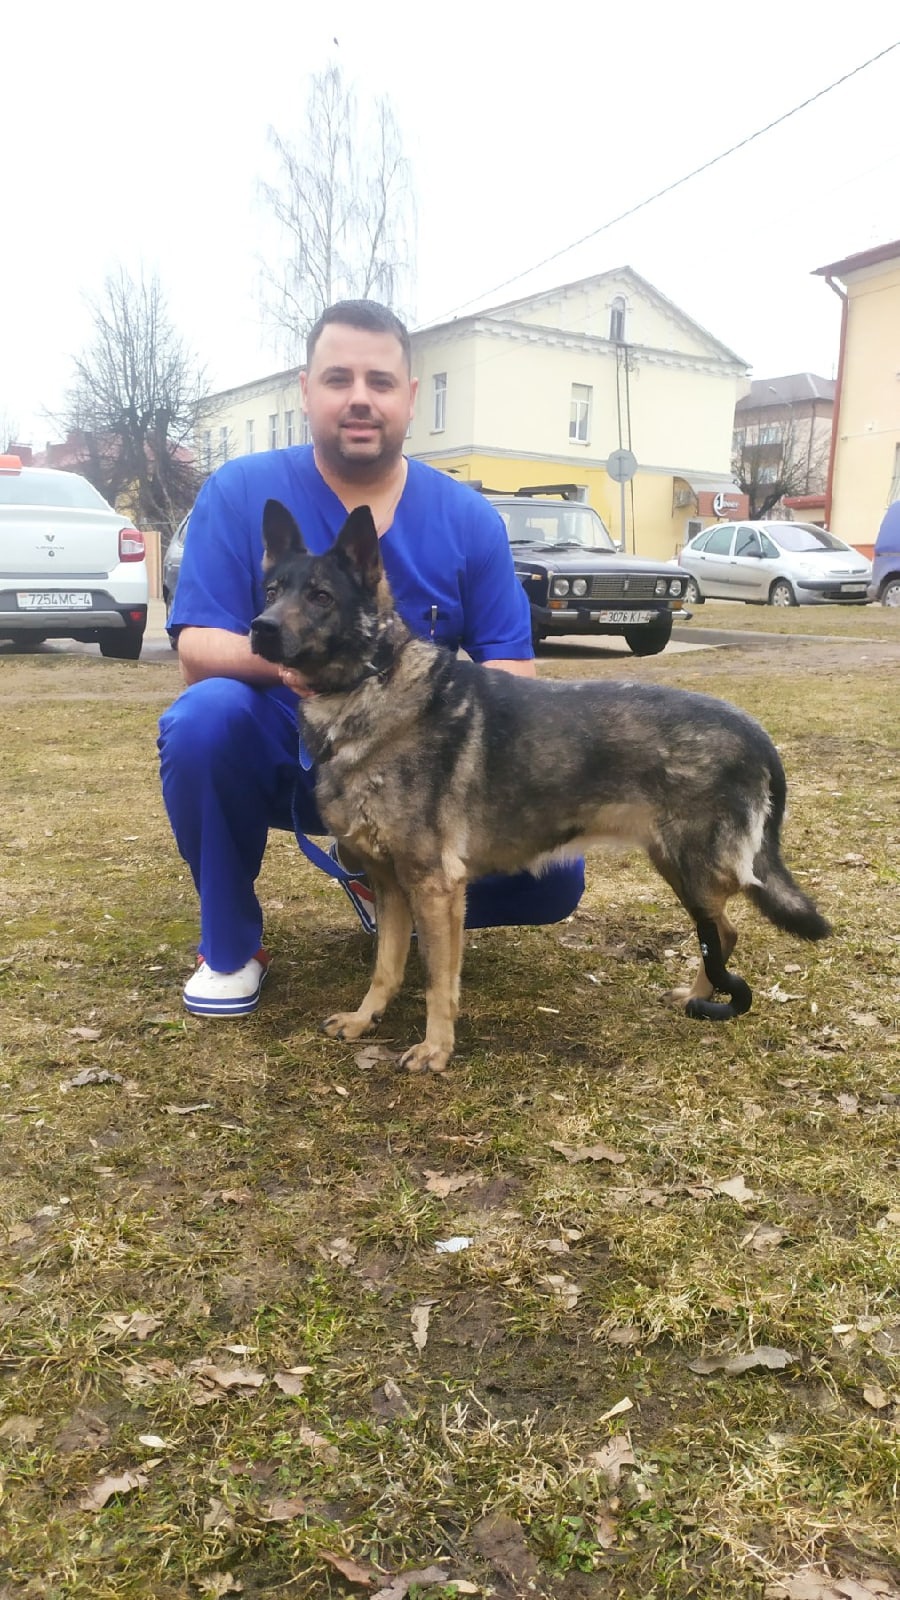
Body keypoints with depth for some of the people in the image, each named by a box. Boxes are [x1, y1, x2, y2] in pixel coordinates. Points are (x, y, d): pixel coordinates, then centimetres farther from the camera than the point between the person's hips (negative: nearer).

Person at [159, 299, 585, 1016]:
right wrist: (275, 655, -40)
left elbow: (512, 671, -6)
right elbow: (197, 649, -17)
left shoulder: (468, 517, -4)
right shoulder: (239, 491, -9)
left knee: (552, 878, -15)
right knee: (208, 713, -34)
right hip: (281, 756, -1)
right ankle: (229, 942, -8)